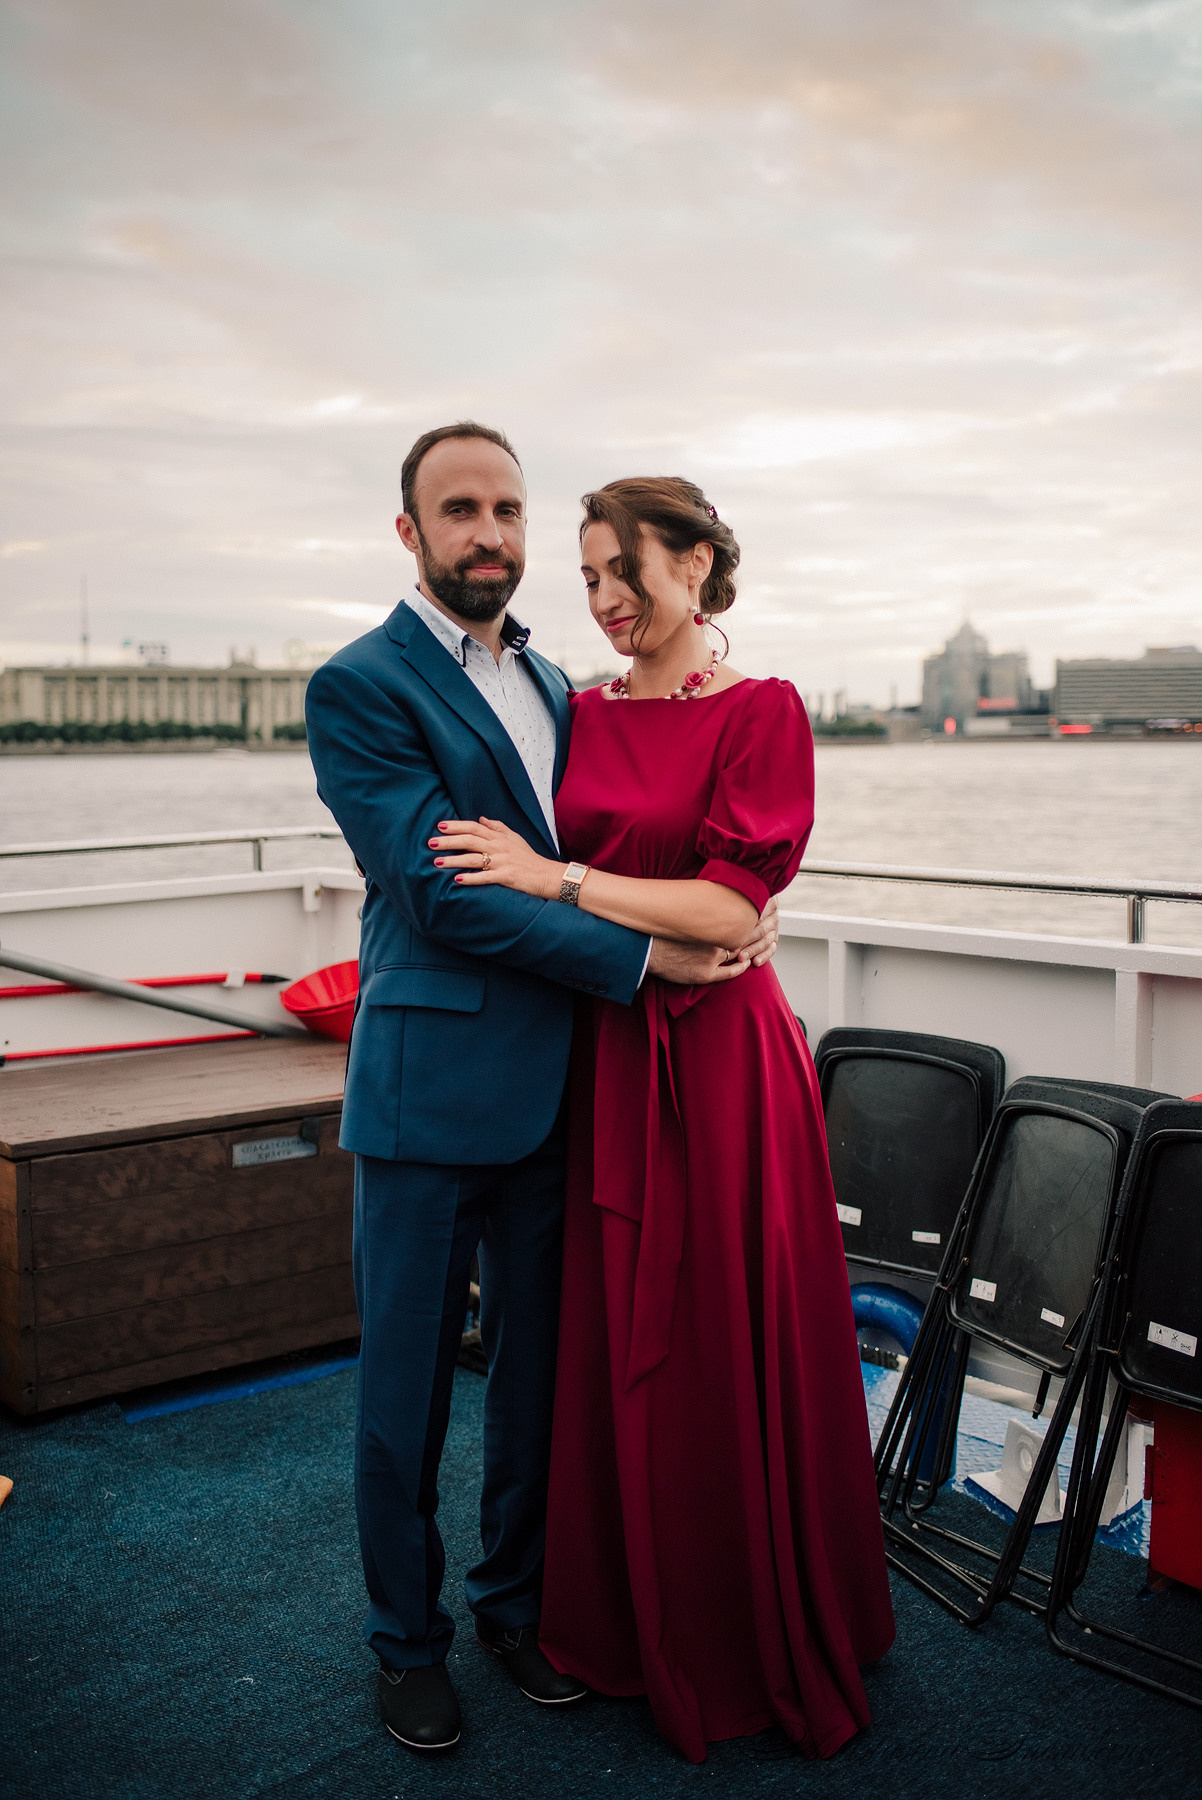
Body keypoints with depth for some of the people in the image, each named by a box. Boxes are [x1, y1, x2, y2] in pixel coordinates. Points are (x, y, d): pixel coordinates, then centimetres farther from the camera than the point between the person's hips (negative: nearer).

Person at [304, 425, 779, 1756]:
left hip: (553, 1086, 6)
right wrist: (641, 955, -18)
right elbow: (438, 890, -17)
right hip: (430, 1087, -6)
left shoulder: (552, 684, 14)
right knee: (406, 1385, 8)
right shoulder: (359, 687, -9)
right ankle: (407, 1638, 29)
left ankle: (518, 1600, 37)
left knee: (539, 1370, 16)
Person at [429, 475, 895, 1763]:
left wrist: (556, 878, -16)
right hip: (605, 1060, 5)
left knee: (728, 1347, 6)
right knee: (615, 1341, 13)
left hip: (721, 1062, -5)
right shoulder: (581, 714, 9)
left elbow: (729, 908, -15)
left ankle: (758, 1643, 29)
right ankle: (631, 1622, 34)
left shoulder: (761, 712, -7)